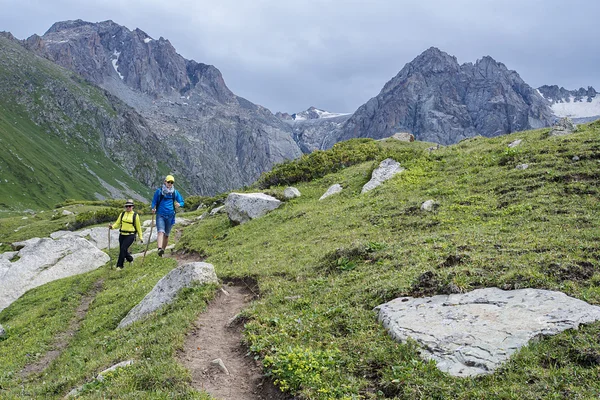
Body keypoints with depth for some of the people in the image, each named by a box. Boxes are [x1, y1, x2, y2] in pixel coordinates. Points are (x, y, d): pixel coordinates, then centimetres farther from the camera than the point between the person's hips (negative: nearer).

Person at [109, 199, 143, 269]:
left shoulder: (135, 215, -1)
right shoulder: (122, 214, 8)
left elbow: (138, 227, 5)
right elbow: (117, 224, 9)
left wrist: (140, 237, 7)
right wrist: (112, 226, -13)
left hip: (130, 235, -5)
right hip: (122, 235, 5)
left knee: (123, 248, -17)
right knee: (122, 250, 9)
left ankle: (120, 265, -7)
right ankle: (130, 259, 38)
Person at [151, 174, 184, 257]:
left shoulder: (175, 193, 8)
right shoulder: (159, 191, 3)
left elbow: (182, 202, 13)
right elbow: (154, 201, 9)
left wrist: (179, 204, -12)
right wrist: (153, 208, -12)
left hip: (170, 216, 3)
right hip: (160, 215, -3)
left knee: (166, 235, 9)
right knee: (161, 232, -21)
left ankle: (163, 250, 22)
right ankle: (160, 249, -35)